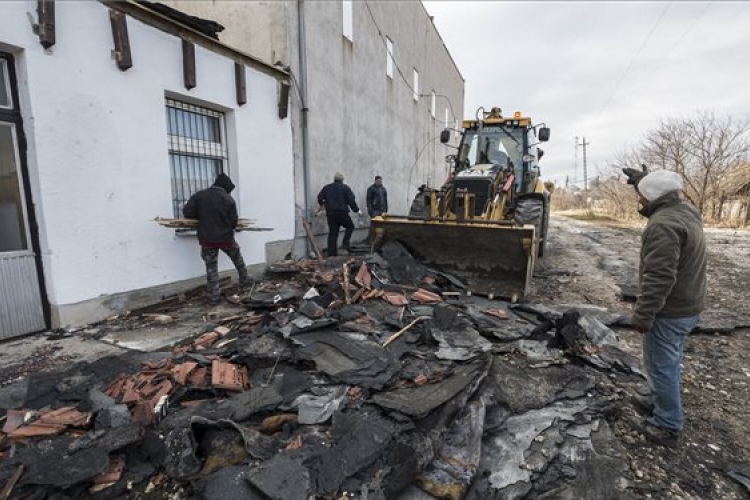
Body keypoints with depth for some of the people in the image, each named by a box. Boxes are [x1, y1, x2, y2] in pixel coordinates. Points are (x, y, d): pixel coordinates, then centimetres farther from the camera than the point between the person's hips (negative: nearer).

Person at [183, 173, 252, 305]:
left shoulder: (199, 195, 0)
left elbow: (187, 212, -2)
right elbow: (234, 222, -8)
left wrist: (201, 216, 14)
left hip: (207, 238, 2)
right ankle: (245, 280, 40)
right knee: (238, 259, 24)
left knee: (211, 268, 8)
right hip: (225, 237, -2)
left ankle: (214, 297, 11)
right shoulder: (228, 199, -8)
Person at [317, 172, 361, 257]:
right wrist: (357, 210, 4)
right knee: (350, 226, 19)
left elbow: (320, 198, 9)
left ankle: (332, 253, 8)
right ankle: (346, 243, 1)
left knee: (332, 233, 7)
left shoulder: (326, 187, 10)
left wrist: (322, 204, 29)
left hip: (330, 213, 4)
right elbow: (351, 201, -7)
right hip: (342, 212, -4)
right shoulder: (345, 188, -2)